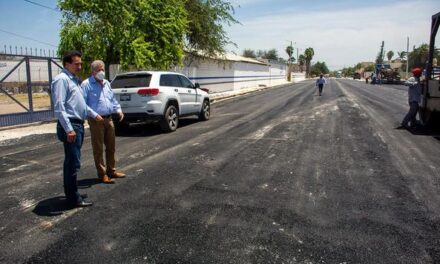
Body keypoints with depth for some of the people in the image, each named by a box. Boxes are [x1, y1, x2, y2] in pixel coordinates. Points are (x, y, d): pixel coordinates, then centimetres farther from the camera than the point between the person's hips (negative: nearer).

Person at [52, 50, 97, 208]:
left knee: (71, 161, 16)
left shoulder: (75, 79, 17)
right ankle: (73, 199, 3)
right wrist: (69, 129, -25)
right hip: (70, 126, -10)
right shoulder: (62, 79, -12)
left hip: (78, 124, 10)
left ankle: (71, 194, 27)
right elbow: (59, 107, -21)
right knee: (73, 163, -6)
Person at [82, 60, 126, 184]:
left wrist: (118, 110, 6)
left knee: (111, 147, 13)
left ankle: (111, 171, 26)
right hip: (96, 121, -7)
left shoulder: (106, 83, 15)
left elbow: (113, 99, 22)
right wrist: (94, 115, -22)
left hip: (109, 119, 7)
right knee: (98, 149, 1)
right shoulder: (86, 84, -8)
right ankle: (102, 174, 9)